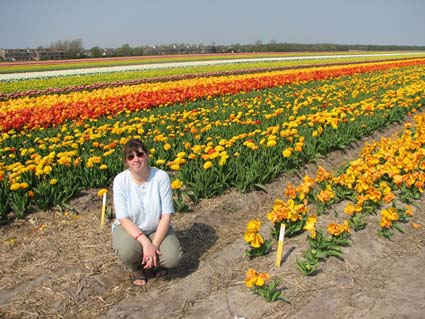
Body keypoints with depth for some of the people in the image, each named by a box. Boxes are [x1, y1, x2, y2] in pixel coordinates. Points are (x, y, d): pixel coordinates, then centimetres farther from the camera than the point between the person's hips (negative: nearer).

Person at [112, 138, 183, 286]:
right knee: (127, 251, -34)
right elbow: (124, 219, -19)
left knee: (173, 258, -26)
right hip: (130, 228, 0)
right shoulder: (120, 180, -17)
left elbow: (166, 215, -16)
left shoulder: (161, 176, -17)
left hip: (157, 229, 1)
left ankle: (153, 261, 11)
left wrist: (154, 245, -25)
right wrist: (145, 242, -32)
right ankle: (135, 267, 4)